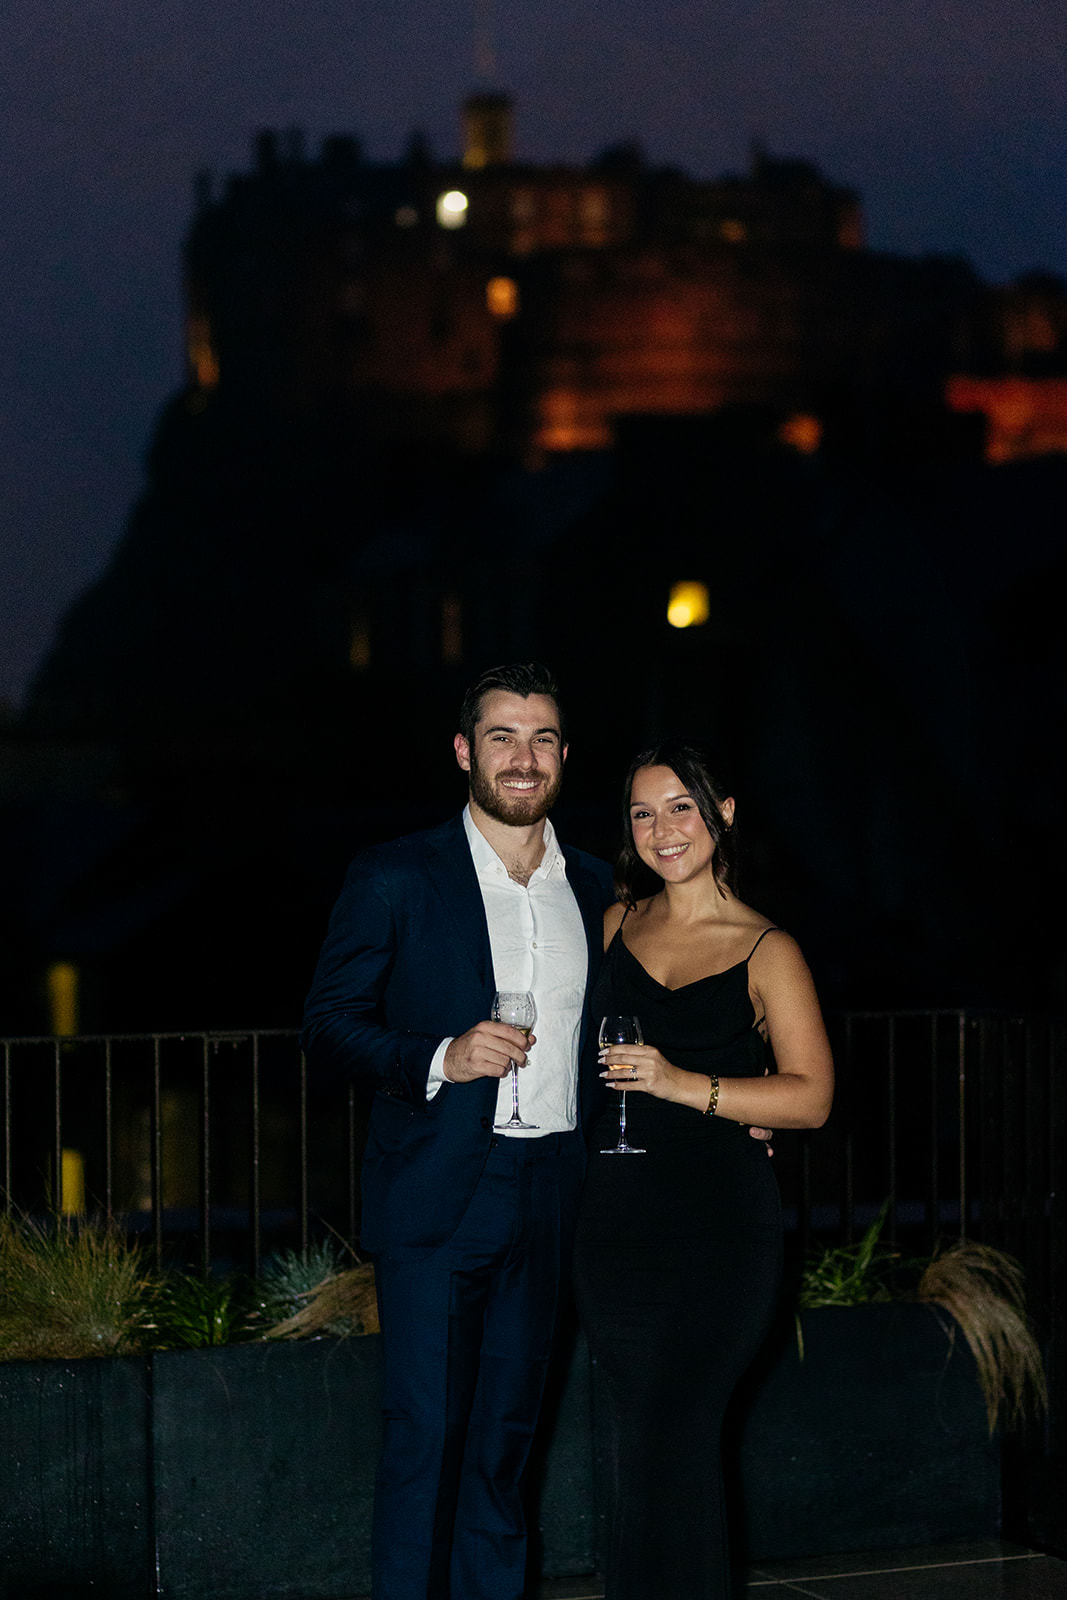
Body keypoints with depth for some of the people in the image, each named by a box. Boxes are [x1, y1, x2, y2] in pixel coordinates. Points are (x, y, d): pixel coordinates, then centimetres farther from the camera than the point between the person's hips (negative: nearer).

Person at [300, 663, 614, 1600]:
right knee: (426, 1434, -6)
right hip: (436, 1198, -4)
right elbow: (328, 1029, -4)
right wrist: (439, 1058, -20)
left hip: (549, 1198, 5)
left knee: (506, 1432, 11)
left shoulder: (594, 889, 12)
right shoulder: (396, 880, -2)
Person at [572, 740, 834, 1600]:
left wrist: (686, 1085, -17)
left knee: (668, 1450, -11)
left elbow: (811, 1096, -8)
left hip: (720, 1223, -5)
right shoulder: (616, 922, 13)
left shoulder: (766, 951, -2)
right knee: (638, 1441, 7)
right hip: (617, 1219, 5)